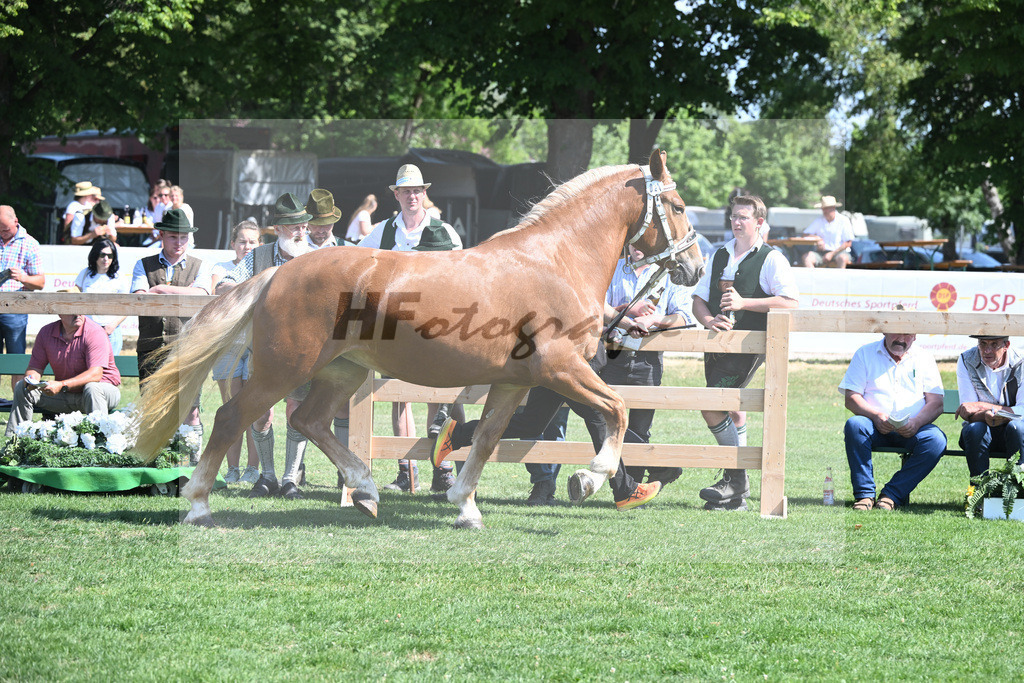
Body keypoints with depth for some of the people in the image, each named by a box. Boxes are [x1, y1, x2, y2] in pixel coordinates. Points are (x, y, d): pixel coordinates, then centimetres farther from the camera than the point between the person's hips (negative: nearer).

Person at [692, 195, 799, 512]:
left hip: (749, 346, -7)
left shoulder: (771, 260, -4)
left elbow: (790, 301, -16)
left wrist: (743, 303, -20)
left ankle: (736, 480, -10)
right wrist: (709, 320, -7)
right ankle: (737, 494, 20)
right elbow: (699, 300, 16)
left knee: (712, 407, -18)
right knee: (732, 413, 12)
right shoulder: (720, 256, 16)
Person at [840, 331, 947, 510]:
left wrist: (916, 423, -18)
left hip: (912, 429, 1)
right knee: (854, 425, -34)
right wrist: (876, 415, -19)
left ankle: (892, 494, -27)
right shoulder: (865, 354, 10)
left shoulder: (924, 359, 13)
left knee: (936, 440, -30)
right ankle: (864, 494, -31)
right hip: (876, 427, -1)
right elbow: (851, 399, 1)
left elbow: (936, 404, 3)